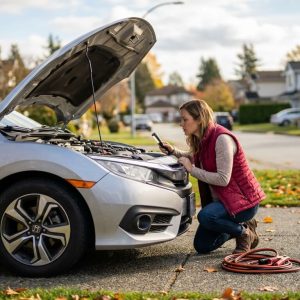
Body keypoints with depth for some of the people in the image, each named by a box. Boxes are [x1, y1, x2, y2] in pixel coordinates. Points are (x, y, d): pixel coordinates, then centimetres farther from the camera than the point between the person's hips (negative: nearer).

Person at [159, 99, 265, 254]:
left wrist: (192, 169, -21)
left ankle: (245, 232, -8)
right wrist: (174, 151, 9)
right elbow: (195, 158, 26)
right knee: (202, 246, 6)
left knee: (205, 216, -34)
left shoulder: (222, 138, -23)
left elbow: (223, 179, -28)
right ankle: (240, 226, 21)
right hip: (220, 199, 9)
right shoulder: (201, 140, 3)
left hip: (244, 200, -9)